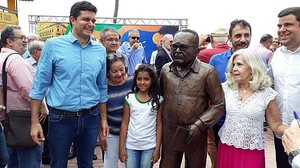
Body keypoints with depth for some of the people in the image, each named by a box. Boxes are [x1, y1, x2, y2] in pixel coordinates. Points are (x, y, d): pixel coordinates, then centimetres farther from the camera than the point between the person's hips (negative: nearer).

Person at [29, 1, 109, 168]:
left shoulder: (100, 50, 3)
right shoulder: (53, 45, -7)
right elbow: (40, 85, -5)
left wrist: (103, 119, 11)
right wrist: (34, 122, -6)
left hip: (91, 118, 3)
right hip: (61, 118, -3)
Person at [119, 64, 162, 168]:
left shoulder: (157, 100, -3)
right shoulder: (129, 98, -3)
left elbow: (159, 125, -1)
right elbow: (124, 123, 0)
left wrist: (157, 148, -3)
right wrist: (121, 147, -1)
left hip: (149, 146, 0)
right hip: (131, 145, 0)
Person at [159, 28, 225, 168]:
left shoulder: (207, 72, -11)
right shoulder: (165, 69, 3)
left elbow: (218, 104, -8)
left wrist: (199, 125, -15)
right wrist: (161, 122, 7)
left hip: (195, 133, -3)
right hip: (169, 132, 3)